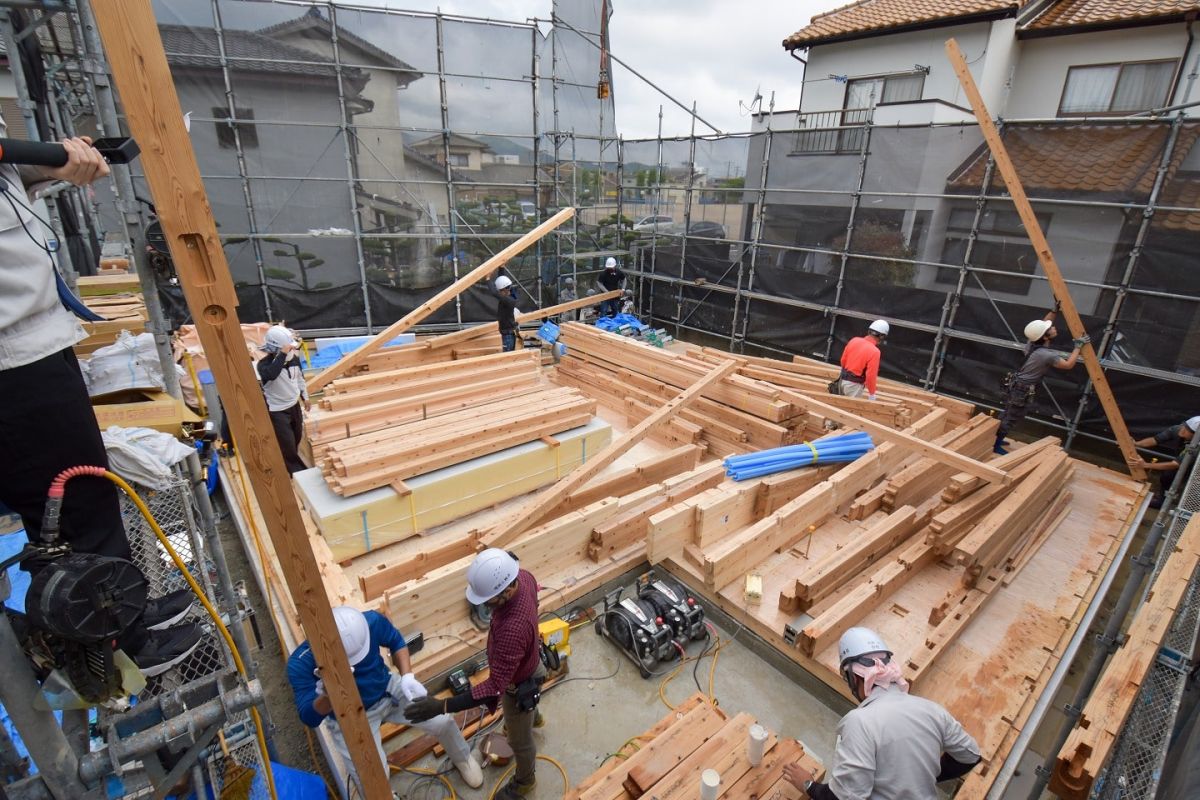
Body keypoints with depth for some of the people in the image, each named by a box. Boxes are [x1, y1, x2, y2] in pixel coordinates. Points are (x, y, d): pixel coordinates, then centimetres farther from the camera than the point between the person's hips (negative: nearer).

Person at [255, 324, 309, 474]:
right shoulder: (264, 364, -24)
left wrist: (305, 397, 17)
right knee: (287, 445, 2)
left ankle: (291, 465, 47)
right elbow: (272, 374, -48)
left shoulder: (294, 358, -5)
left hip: (294, 405, 7)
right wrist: (282, 354, -47)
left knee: (297, 438, 23)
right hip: (277, 411, -7)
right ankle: (298, 473, 20)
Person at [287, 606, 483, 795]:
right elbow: (310, 719, -25)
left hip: (388, 690, 2)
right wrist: (327, 695, -47)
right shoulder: (301, 663, -29)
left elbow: (397, 642, -4)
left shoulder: (372, 621, -26)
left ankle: (463, 759, 29)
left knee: (442, 721, -4)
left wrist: (407, 677, -18)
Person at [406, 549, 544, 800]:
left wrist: (442, 706, -40)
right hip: (527, 661, 8)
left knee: (520, 739, 24)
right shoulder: (522, 577, -26)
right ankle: (531, 716, 75)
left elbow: (496, 686, -41)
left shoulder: (512, 630, -49)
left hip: (519, 684, -7)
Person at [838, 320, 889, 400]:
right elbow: (871, 375, -20)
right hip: (855, 384, -7)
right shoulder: (874, 351, -20)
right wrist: (872, 394, -8)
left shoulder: (854, 340, -2)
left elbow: (843, 359, 8)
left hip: (843, 379, 7)